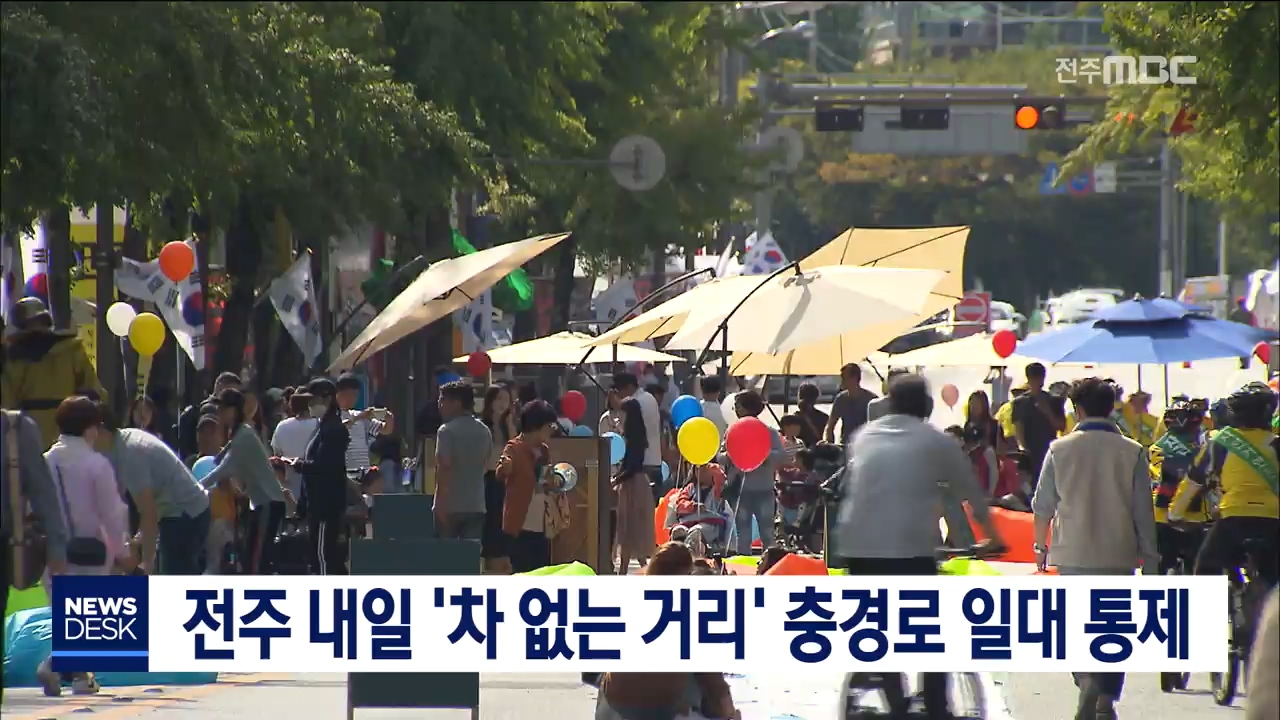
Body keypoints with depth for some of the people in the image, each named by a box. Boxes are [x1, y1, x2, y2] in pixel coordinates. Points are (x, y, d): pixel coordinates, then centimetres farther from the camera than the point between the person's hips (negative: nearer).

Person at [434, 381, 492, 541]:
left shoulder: (447, 431, -11)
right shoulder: (485, 432, 10)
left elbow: (444, 468, -17)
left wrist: (440, 504, -17)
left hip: (450, 505, -5)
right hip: (476, 505, 5)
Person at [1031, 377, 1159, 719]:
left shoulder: (1059, 450, -3)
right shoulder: (1132, 452, -4)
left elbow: (1042, 505, 3)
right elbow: (1144, 510, -2)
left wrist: (1041, 545, 19)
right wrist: (1150, 558, 7)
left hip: (1072, 554, 0)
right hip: (1118, 555, 0)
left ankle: (1088, 682, -15)